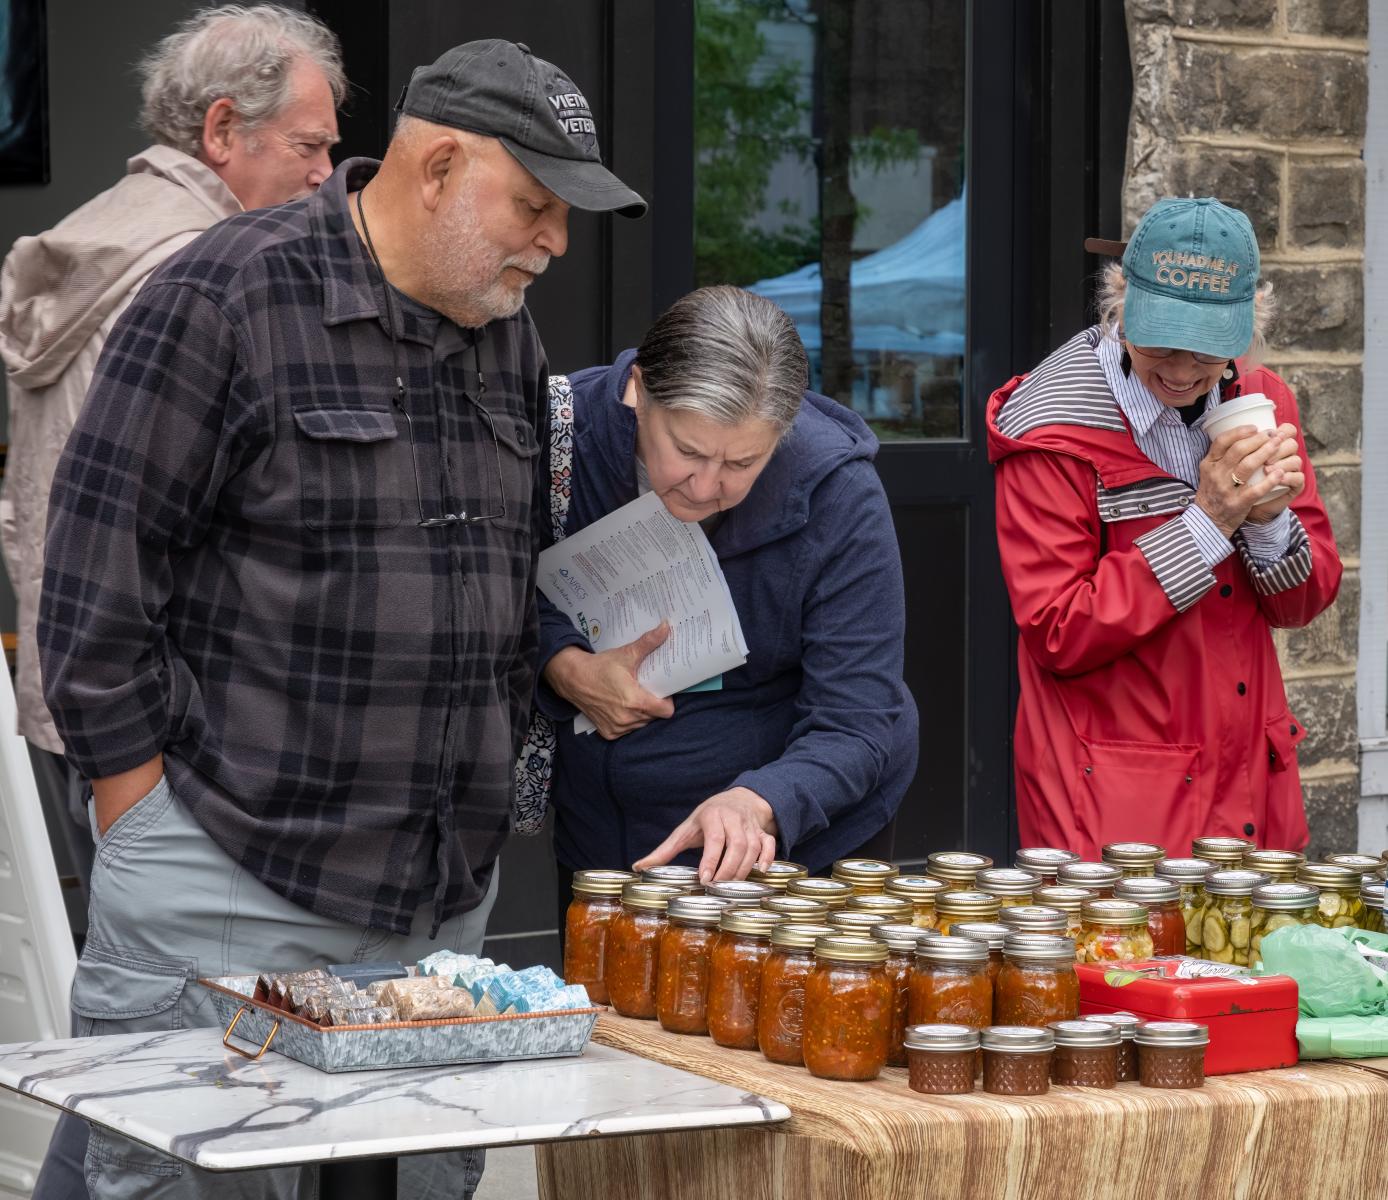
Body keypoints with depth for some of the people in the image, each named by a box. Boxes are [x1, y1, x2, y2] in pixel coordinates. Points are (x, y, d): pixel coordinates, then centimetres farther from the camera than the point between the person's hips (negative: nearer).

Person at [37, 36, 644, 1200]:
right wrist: (146, 832, -10)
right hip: (227, 892, -6)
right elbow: (96, 581, -10)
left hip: (444, 903, 7)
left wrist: (492, 813, 15)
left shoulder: (509, 333, 13)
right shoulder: (226, 298, -9)